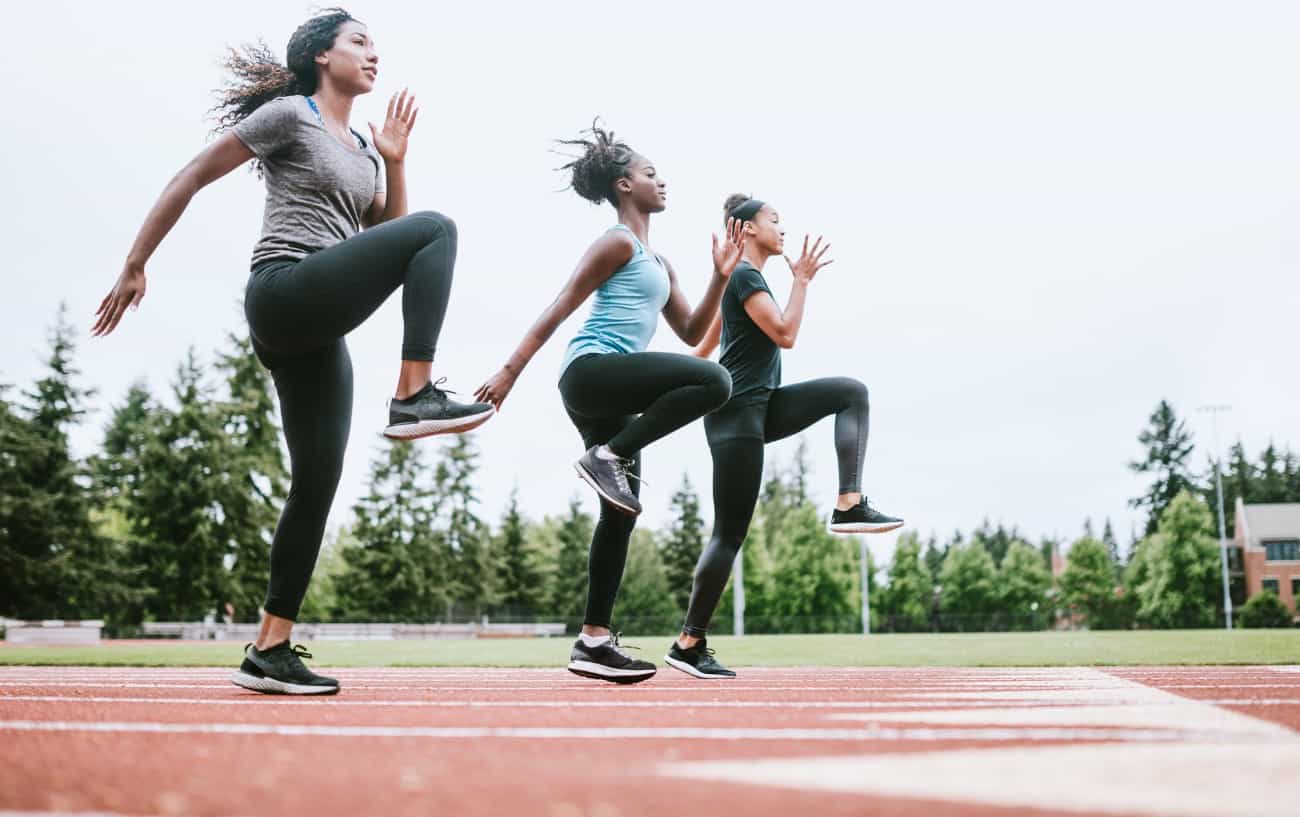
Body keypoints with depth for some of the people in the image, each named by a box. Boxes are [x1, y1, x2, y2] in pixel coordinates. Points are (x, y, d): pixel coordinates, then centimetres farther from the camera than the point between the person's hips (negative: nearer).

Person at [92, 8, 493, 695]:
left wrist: (394, 161, 13)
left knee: (316, 484, 2)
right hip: (284, 295, -8)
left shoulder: (363, 149, 24)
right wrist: (134, 266, -1)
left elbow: (389, 241, 24)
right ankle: (414, 398, -26)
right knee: (436, 228, -18)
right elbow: (189, 179, 1)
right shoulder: (289, 114, 2)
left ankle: (269, 649, 7)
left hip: (318, 332, 8)